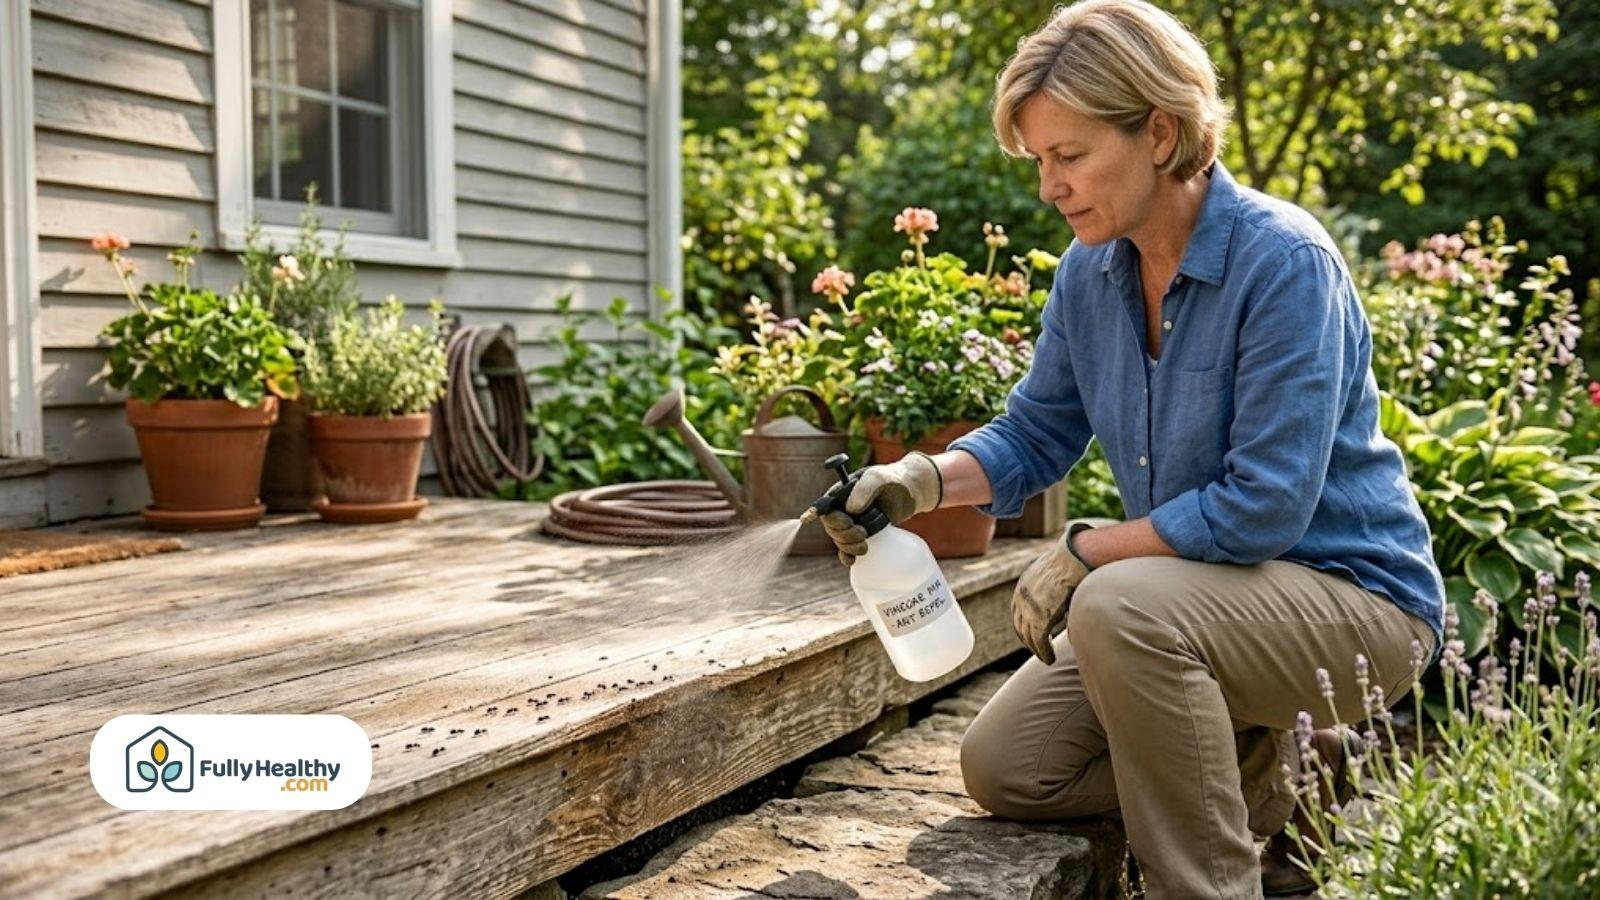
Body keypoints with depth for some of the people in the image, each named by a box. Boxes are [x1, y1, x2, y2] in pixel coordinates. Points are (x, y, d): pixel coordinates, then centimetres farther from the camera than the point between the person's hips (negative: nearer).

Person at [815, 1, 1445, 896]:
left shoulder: (1283, 261, -23)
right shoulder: (1091, 271, -2)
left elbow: (1264, 506, -27)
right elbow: (1034, 434, 8)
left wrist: (1083, 554, -19)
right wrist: (922, 479, -11)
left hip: (1352, 595, -7)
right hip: (1196, 592, 8)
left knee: (1122, 605, -36)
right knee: (1003, 767, 2)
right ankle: (1274, 772, 12)